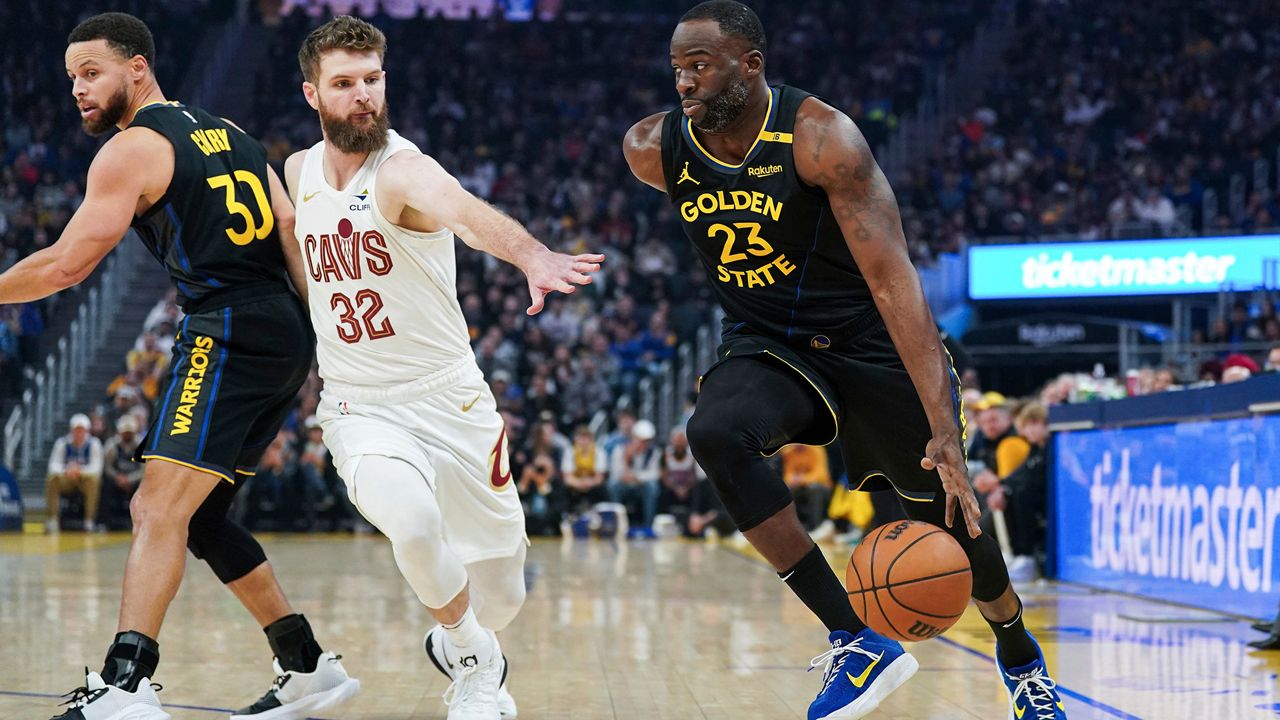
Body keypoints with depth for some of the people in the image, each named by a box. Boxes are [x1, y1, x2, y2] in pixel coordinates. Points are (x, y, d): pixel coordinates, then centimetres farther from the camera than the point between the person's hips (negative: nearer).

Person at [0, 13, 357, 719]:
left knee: (161, 509, -18)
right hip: (286, 335, 9)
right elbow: (293, 231, 16)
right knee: (189, 514, 17)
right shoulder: (225, 132, 22)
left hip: (228, 335, -9)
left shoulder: (131, 149, -3)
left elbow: (65, 265, -8)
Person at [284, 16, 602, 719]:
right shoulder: (300, 172, 0)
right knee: (412, 522, -31)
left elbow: (466, 212, -44)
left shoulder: (402, 170, -18)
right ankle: (474, 663, -4)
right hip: (360, 409, 2)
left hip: (451, 399, -2)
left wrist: (533, 256, -62)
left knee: (500, 594, 9)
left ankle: (457, 641, 47)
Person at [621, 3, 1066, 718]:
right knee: (713, 431, -30)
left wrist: (946, 431, -40)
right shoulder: (655, 150, -14)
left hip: (870, 341, -3)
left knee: (948, 519, 7)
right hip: (767, 345, 3)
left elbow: (894, 281, -33)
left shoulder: (822, 137, -27)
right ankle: (857, 641, -23)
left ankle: (1020, 654, 42)